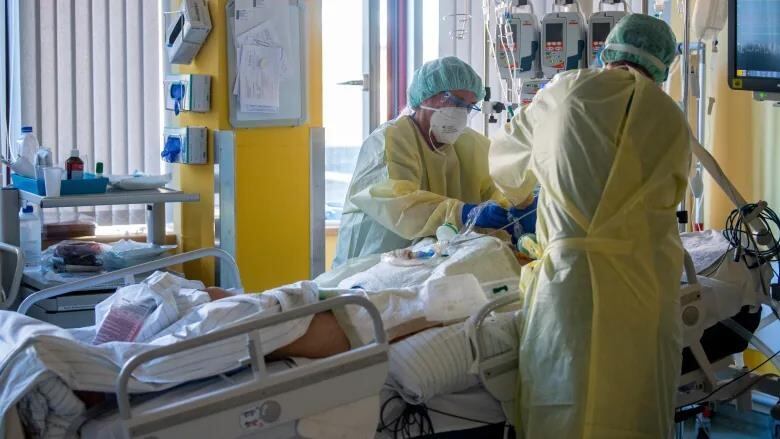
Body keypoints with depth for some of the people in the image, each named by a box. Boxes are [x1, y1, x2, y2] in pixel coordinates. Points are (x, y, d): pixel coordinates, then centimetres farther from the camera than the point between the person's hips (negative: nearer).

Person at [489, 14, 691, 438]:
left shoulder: (567, 90, 7)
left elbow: (506, 155, 22)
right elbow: (669, 198, 16)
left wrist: (516, 193, 43)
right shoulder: (673, 120, 11)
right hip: (646, 285, 2)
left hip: (570, 274, -2)